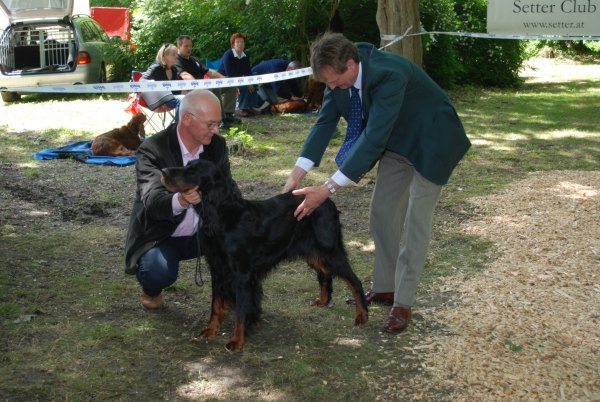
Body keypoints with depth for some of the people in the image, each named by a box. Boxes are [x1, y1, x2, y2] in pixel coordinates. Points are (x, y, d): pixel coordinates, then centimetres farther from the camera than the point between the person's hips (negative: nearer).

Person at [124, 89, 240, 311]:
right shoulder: (152, 149, -22)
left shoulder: (217, 145, -5)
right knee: (161, 272, -34)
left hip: (201, 234, 5)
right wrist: (180, 201, -58)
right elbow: (152, 201, -35)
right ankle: (151, 291, 4)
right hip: (161, 237, -4)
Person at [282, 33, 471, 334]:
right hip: (396, 143, 8)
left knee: (416, 221, -6)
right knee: (382, 213, 10)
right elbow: (325, 122, -10)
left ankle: (403, 303, 1)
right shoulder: (340, 73, -16)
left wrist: (328, 190, -42)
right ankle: (384, 287, 24)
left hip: (430, 143, -8)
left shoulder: (389, 74, -39)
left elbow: (373, 138, -42)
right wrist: (297, 175, -20)